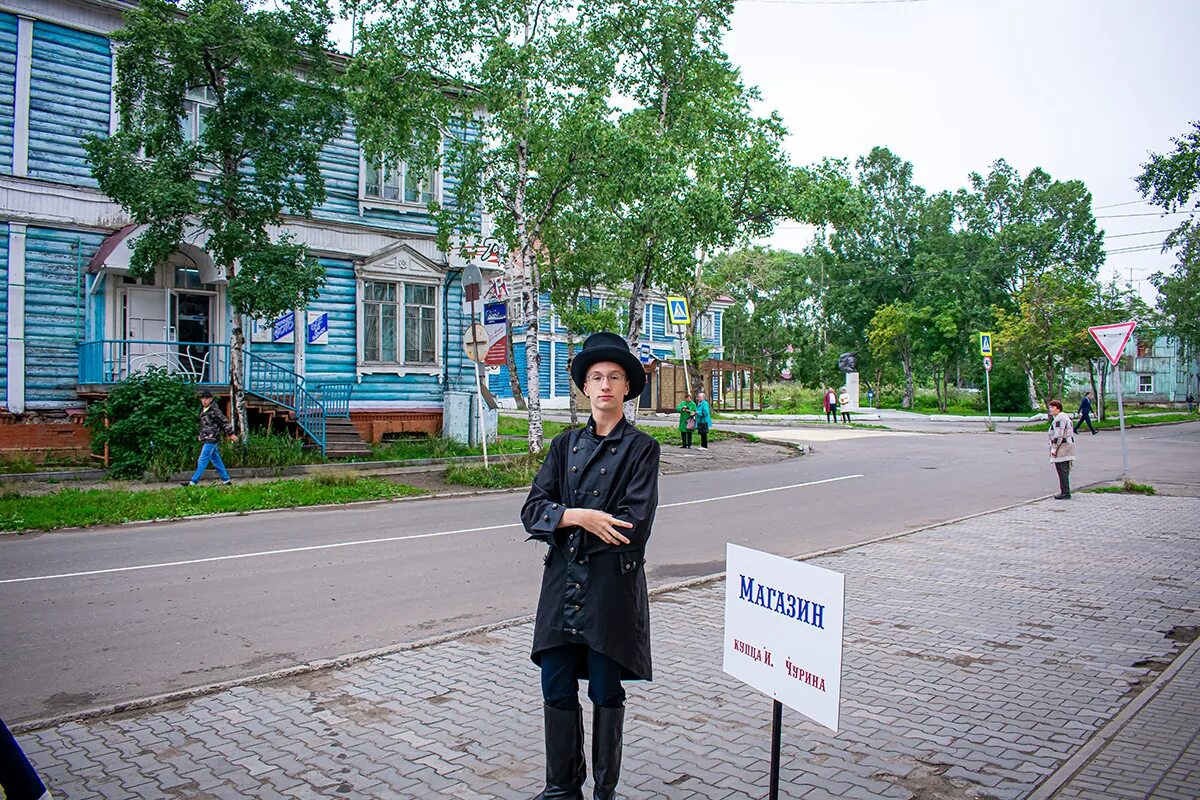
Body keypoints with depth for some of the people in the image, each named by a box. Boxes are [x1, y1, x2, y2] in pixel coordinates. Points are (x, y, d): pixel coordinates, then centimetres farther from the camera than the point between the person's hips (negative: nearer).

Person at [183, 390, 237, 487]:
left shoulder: (214, 410, -15)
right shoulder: (203, 409, 11)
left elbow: (224, 422, -12)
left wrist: (231, 434, -9)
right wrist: (201, 435, 21)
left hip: (211, 439, -9)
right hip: (206, 439, 9)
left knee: (202, 460, -6)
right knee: (216, 460, 12)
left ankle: (193, 481, -2)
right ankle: (226, 480, 18)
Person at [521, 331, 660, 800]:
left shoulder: (641, 448, -2)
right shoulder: (565, 444, 11)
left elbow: (634, 528, -13)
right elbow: (532, 510, 1)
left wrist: (563, 525, -7)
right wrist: (579, 517, -17)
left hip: (612, 586, -4)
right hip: (562, 584, 4)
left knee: (606, 694, 7)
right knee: (557, 691, 9)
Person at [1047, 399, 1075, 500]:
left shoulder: (1059, 419, -15)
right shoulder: (1064, 417, 20)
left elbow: (1058, 436, -21)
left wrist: (1054, 448, -17)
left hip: (1062, 449, -11)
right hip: (1067, 448, 11)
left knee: (1062, 471, -9)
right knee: (1065, 471, 14)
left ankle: (1065, 493, -8)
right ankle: (1065, 492, 18)